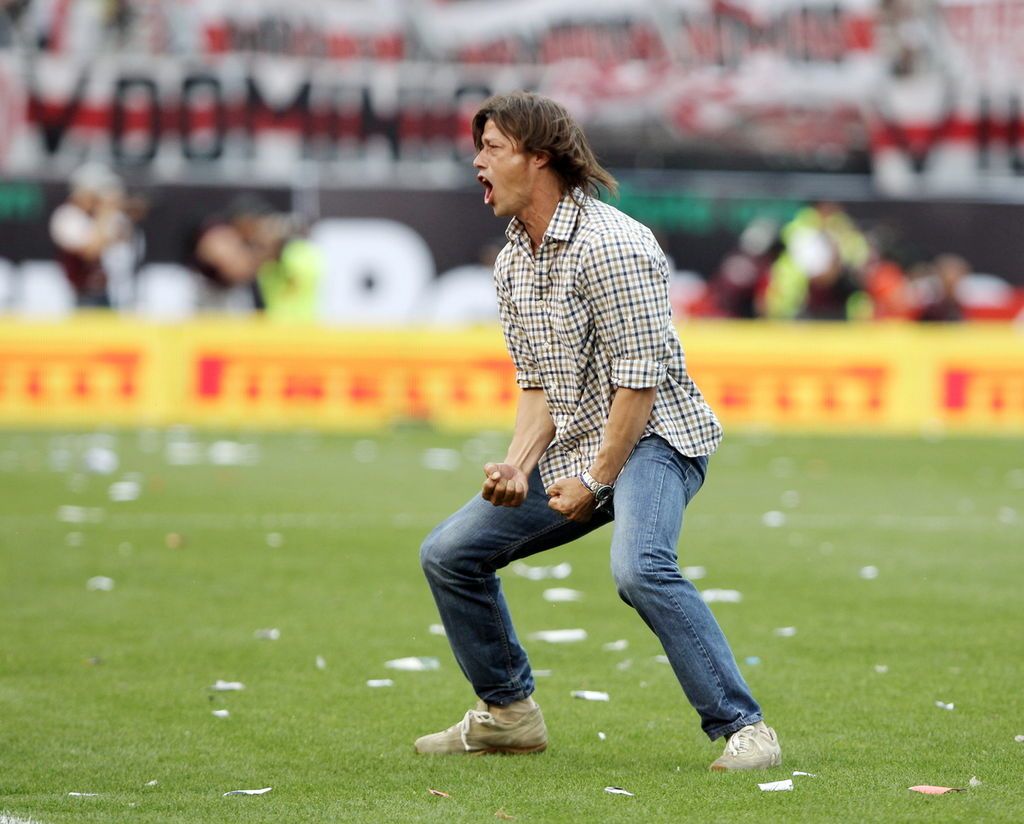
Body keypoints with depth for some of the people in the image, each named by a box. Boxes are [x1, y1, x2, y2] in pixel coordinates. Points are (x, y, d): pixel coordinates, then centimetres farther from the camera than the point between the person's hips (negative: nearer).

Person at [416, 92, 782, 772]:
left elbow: (638, 382, -20)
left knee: (639, 567, -35)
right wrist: (519, 465, -6)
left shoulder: (610, 245, -18)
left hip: (653, 437, -9)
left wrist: (595, 481, -18)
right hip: (572, 446, 9)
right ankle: (508, 714, 22)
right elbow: (539, 385, 12)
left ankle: (744, 727, -32)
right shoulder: (513, 263, 11)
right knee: (449, 554, 8)